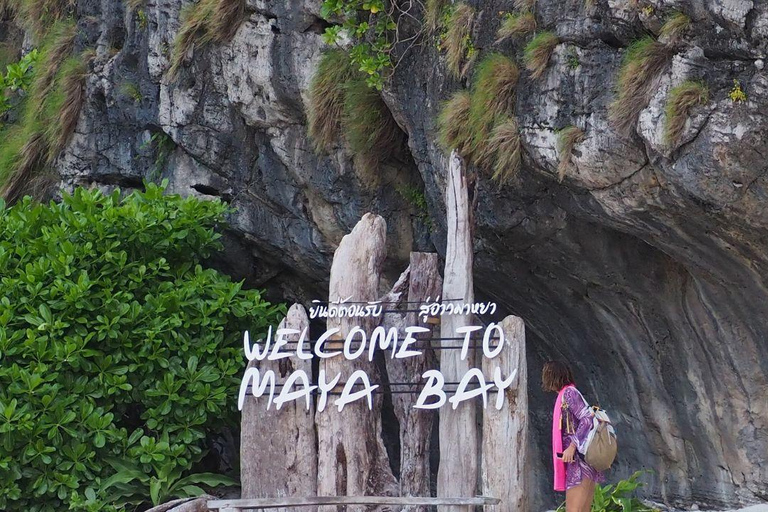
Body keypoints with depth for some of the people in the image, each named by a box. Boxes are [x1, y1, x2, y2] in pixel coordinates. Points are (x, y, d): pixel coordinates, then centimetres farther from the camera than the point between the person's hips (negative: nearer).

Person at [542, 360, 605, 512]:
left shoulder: (569, 393, -7)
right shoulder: (565, 394, 20)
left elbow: (587, 418, -18)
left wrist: (572, 447, -23)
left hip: (580, 463, -10)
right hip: (577, 464, 10)